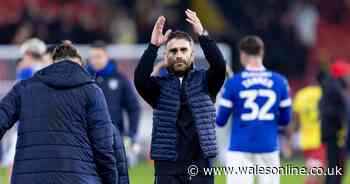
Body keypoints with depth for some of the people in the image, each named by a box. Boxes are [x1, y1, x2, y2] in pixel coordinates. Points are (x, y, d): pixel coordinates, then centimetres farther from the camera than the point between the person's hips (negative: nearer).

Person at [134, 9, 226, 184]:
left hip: (200, 164, 1)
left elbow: (219, 66, -13)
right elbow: (140, 79, -14)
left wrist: (202, 35, -22)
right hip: (168, 166, -1)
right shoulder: (159, 84, 6)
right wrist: (153, 45, -22)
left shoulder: (203, 81, 7)